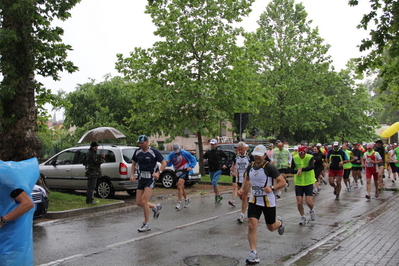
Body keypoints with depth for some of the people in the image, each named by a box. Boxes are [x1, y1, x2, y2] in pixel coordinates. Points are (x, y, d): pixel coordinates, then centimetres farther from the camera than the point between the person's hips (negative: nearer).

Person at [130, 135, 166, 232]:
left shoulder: (154, 152, -8)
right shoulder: (137, 152, 6)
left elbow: (164, 163, -2)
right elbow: (134, 163, 19)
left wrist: (158, 173, -17)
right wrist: (132, 174, 3)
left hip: (151, 179, -6)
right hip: (141, 179, 6)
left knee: (144, 201, -15)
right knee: (139, 203, 2)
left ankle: (146, 224, -1)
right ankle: (156, 207, 30)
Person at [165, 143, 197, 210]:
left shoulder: (185, 153, -11)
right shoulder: (172, 154, 0)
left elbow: (193, 159, -1)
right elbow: (169, 164, -1)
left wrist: (191, 167, -11)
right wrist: (167, 162, -24)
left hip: (184, 171, -6)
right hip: (177, 171, 6)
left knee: (179, 186, -20)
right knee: (181, 187, 15)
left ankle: (179, 203, -18)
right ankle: (187, 199, 37)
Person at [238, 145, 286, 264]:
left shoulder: (269, 167, -16)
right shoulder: (250, 166, 1)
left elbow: (282, 182, -14)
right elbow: (247, 178, 21)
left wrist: (272, 188, -30)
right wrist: (242, 189, 5)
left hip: (268, 201, -4)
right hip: (254, 201, 4)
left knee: (271, 227, 13)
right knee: (251, 226, -10)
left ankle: (279, 222, 51)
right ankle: (253, 254, -3)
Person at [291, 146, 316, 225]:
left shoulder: (310, 157, -10)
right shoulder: (294, 158, -4)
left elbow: (312, 166, -28)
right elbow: (292, 170, -2)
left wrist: (302, 169, -38)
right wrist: (297, 171, -23)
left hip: (308, 183, -2)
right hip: (298, 183, 2)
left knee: (309, 202, -7)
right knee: (299, 202, -1)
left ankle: (312, 210, 29)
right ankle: (303, 217, 23)